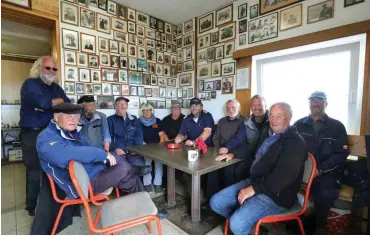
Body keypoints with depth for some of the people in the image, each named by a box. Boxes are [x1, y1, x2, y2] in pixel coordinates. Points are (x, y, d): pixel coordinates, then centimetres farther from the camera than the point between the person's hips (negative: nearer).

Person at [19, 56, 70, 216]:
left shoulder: (56, 88, 15)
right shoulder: (30, 84, -5)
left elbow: (68, 104, 2)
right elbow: (42, 102, -24)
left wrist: (48, 104, -13)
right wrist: (58, 100, -4)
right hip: (32, 134, -5)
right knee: (35, 170, 0)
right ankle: (33, 206, 19)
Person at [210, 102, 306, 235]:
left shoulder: (295, 142, -14)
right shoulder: (270, 134, 13)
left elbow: (284, 175, -25)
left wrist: (253, 189, -23)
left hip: (275, 194, -8)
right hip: (253, 182, 8)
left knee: (237, 224, -27)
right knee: (215, 203, 1)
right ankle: (247, 221, 22)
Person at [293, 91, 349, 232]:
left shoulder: (337, 126, 8)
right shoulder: (299, 124, 10)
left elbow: (341, 153, 0)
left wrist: (320, 169, -14)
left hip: (325, 172, -1)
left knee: (325, 194, -29)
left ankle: (317, 227, 2)